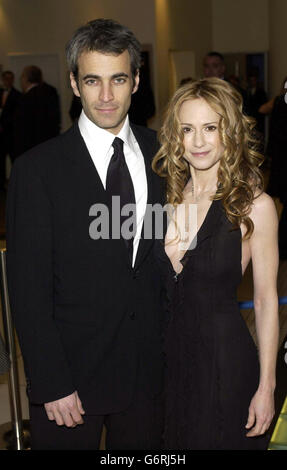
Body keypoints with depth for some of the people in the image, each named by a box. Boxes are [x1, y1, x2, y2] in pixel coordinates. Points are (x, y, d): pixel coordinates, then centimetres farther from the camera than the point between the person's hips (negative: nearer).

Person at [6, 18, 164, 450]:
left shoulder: (161, 154, 2)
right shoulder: (38, 169, -10)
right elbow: (28, 292, -10)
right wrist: (52, 385, -13)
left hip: (149, 370, 4)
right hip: (71, 375, -3)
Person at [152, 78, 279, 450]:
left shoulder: (254, 205, -13)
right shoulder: (166, 195, 0)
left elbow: (266, 300, -10)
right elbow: (157, 282, 9)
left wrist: (266, 386, -9)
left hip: (224, 358, -4)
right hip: (165, 352, 5)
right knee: (169, 445, 19)